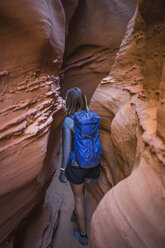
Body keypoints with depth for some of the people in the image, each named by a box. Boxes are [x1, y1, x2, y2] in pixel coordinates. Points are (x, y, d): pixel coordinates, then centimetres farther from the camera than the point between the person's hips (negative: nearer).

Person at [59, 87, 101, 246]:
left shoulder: (67, 122, -24)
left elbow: (66, 150, -20)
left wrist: (62, 172, -6)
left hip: (75, 166, -5)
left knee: (79, 198, 16)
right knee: (81, 189, 32)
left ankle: (83, 235, 36)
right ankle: (76, 214, 59)